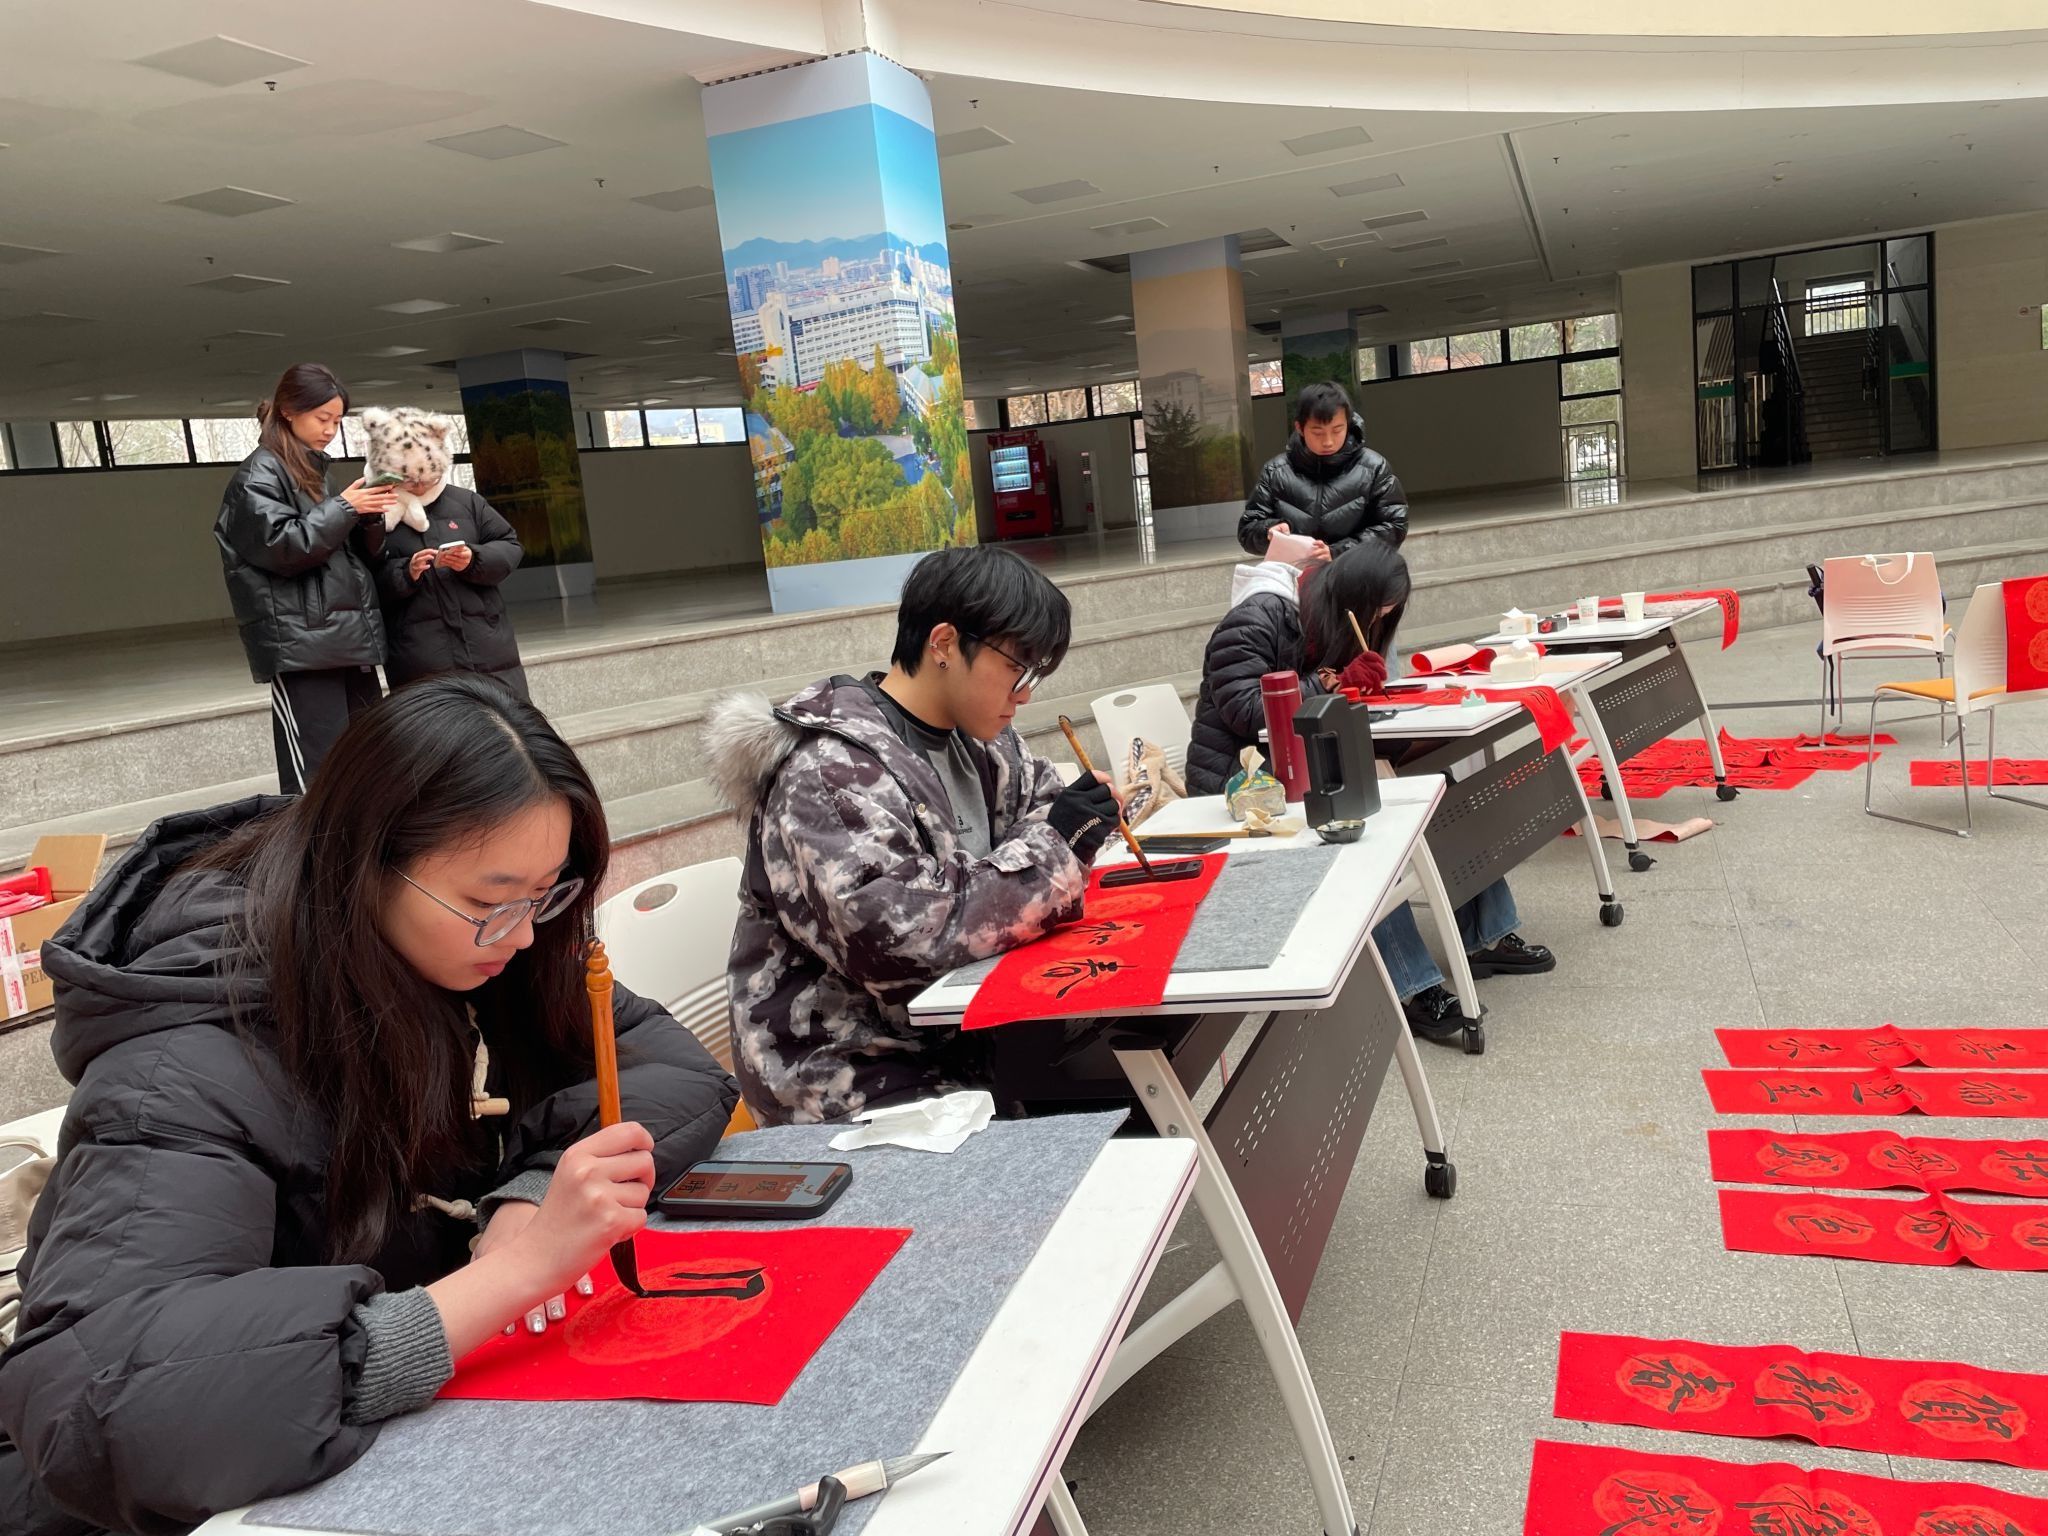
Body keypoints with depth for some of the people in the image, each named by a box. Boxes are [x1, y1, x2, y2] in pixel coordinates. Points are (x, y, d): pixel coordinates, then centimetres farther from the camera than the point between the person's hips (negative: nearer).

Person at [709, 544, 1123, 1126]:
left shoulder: (978, 739, 6)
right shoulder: (831, 773, -20)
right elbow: (898, 938, -30)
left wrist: (1083, 816, -2)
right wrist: (1050, 846, -21)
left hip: (967, 1035, 8)